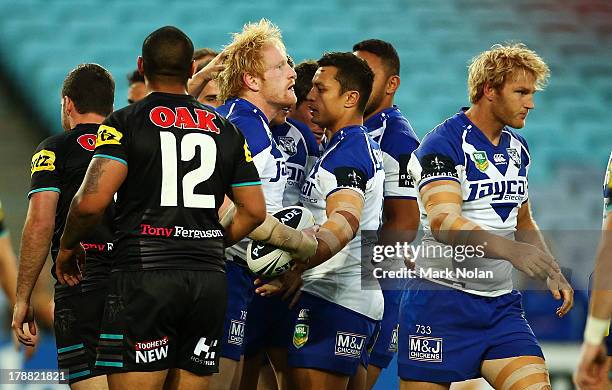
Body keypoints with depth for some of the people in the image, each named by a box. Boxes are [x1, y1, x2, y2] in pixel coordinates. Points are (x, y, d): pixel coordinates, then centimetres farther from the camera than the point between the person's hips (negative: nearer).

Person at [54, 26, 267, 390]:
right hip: (209, 278, 5)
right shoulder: (226, 131, 14)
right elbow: (254, 211, 15)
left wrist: (67, 248, 6)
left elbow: (91, 202, -12)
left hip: (145, 276, -5)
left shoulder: (125, 123, -2)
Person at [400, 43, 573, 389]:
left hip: (501, 305, 7)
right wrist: (510, 250, -41)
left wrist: (552, 272, 10)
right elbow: (444, 222, -27)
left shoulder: (517, 148, 14)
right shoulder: (444, 144, -12)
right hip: (442, 302, -6)